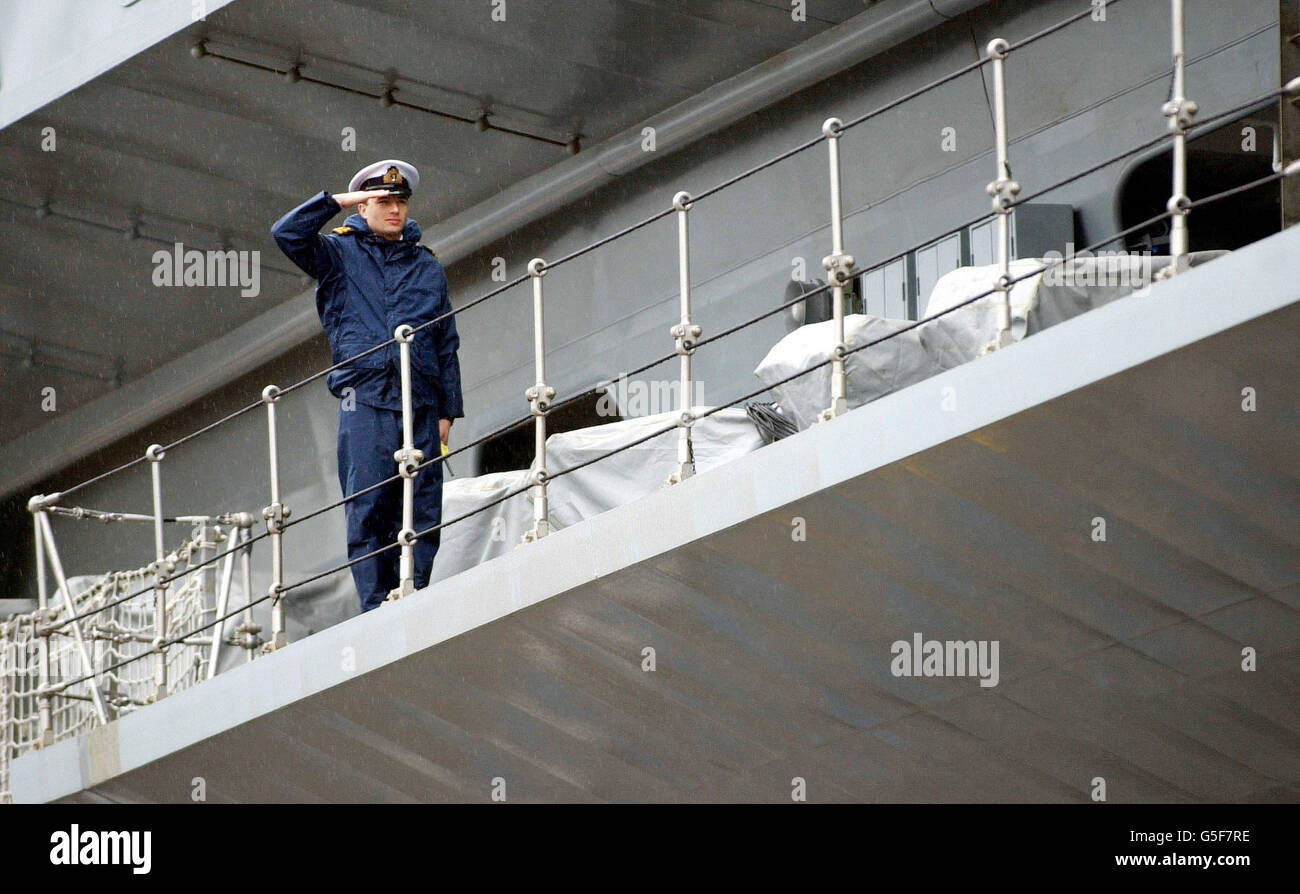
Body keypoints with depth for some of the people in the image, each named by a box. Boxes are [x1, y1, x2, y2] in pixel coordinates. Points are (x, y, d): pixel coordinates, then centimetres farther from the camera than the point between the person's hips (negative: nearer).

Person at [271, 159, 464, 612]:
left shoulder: (427, 265, 19)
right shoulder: (340, 254, 11)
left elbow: (447, 342, 19)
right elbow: (287, 233, -7)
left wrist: (448, 410, 12)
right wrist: (336, 201, -7)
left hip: (419, 404, 3)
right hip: (364, 401, -3)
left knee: (423, 513, -2)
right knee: (368, 509, -7)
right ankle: (376, 610, -8)